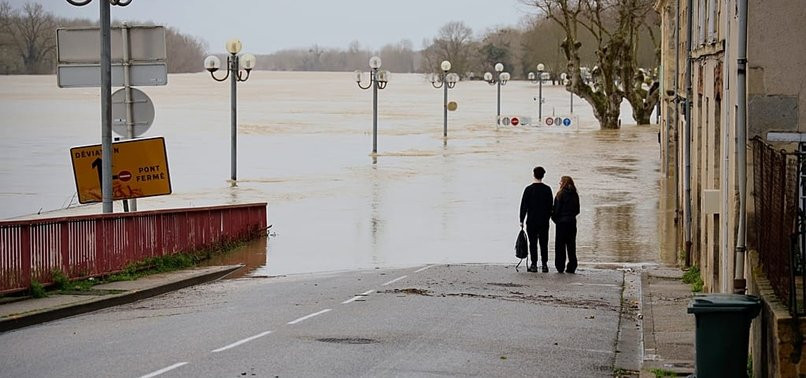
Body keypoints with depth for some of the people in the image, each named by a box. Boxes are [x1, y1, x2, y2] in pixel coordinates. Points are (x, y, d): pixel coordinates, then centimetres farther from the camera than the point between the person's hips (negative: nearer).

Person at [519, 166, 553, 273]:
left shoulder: (529, 189, -6)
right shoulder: (547, 189, 1)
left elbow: (524, 205, -5)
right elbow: (550, 205, 6)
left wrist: (521, 220, 0)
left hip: (531, 221, -2)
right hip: (544, 221, 2)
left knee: (533, 243, 1)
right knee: (544, 243, 6)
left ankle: (534, 265, -1)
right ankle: (545, 265, 4)